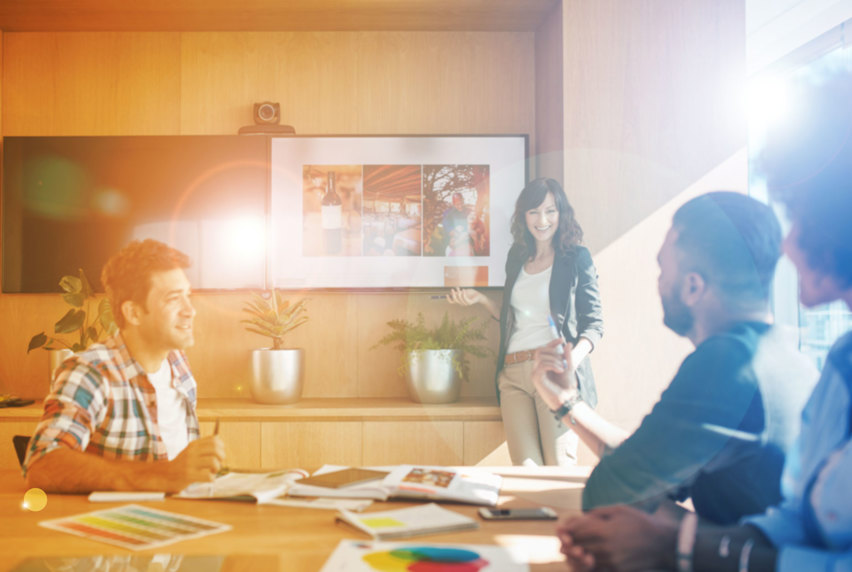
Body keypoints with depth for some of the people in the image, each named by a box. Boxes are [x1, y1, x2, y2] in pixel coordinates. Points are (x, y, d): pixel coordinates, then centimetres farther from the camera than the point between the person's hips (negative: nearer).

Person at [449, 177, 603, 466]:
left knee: (559, 468, -8)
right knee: (525, 470, -6)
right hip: (513, 374, 4)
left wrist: (572, 360, -16)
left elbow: (594, 323, 1)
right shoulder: (516, 259, 20)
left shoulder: (576, 258, 6)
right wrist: (481, 299, 12)